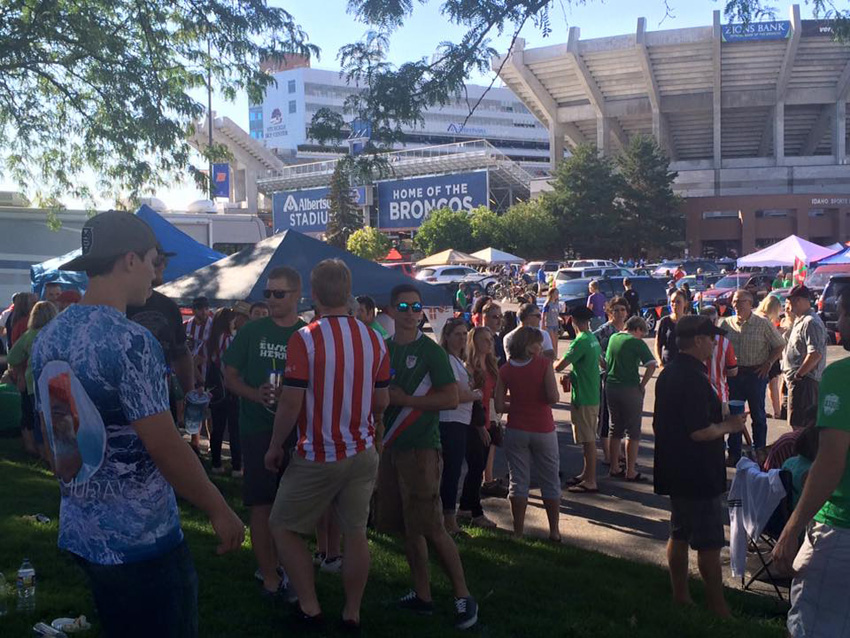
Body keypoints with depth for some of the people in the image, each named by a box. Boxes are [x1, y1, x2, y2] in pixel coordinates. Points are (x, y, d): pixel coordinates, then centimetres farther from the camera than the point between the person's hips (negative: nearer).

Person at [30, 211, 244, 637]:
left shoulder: (48, 337, 4)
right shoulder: (130, 341, -21)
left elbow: (53, 435, 13)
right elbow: (167, 449, -21)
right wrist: (220, 510, -11)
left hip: (78, 532, 8)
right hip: (141, 539, -8)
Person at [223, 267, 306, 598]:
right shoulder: (252, 331, 1)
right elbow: (230, 377, 3)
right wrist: (255, 394, -16)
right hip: (258, 430, -2)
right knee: (262, 504, -3)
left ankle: (275, 565, 30)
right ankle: (271, 578, 5)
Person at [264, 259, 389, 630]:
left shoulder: (305, 339, -15)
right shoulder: (374, 340, 1)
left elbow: (291, 403, -15)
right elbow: (382, 402, 7)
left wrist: (275, 446, -1)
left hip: (318, 457, -5)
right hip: (363, 453, 5)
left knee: (283, 528, 12)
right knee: (355, 533, 13)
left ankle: (309, 607, 13)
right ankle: (352, 613, 21)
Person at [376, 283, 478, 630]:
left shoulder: (431, 351, -7)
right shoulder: (383, 349, 10)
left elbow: (451, 398, -13)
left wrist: (405, 400, -15)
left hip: (421, 448, -6)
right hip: (390, 446, 6)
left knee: (431, 529, -7)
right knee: (406, 528, 10)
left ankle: (463, 597, 6)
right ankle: (422, 595, 21)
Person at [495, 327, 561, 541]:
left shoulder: (505, 370, -2)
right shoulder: (544, 364, -9)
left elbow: (499, 406, -3)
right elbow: (553, 397, -16)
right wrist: (538, 400, 5)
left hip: (516, 431, 2)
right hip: (543, 429, -2)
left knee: (518, 481, 9)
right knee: (550, 480, 12)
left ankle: (518, 531, 13)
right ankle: (554, 530, 18)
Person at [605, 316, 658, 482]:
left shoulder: (613, 338, 9)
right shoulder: (637, 343, -11)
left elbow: (604, 362, 18)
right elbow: (652, 365, -20)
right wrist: (642, 384, -11)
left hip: (611, 387, 6)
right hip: (630, 389, -6)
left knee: (615, 429, 16)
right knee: (633, 432, 3)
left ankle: (614, 468, 20)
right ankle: (630, 472, 3)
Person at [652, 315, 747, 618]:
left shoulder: (668, 373, 9)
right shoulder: (693, 378, -22)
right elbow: (700, 431, -26)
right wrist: (728, 425, -8)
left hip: (675, 472, 10)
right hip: (698, 475, -10)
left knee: (679, 535, 17)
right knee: (710, 544, 0)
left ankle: (681, 597, 26)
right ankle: (718, 609, 8)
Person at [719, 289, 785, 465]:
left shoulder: (763, 324, -4)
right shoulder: (726, 323, 3)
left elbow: (779, 345, 3)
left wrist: (768, 363, -6)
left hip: (756, 373, -2)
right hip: (733, 374, 2)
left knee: (758, 414, 8)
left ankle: (760, 450, 21)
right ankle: (734, 453, 14)